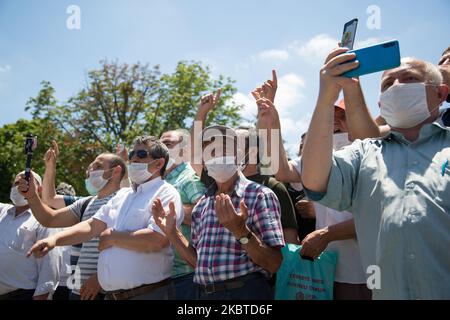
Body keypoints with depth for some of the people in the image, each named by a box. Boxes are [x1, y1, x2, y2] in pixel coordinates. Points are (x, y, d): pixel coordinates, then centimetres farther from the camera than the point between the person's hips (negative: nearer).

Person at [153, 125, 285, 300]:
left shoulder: (259, 195, -9)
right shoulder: (202, 204, 9)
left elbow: (274, 264, -14)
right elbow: (198, 261, 12)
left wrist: (241, 231, -26)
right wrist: (171, 231, 3)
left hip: (246, 291, -5)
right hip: (205, 293, 5)